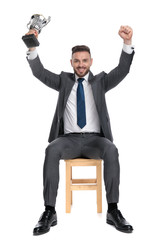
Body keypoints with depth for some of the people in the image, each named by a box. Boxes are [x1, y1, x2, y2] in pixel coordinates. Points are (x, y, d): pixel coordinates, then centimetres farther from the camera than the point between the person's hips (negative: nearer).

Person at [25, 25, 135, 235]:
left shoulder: (100, 81, 14)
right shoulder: (64, 80, 16)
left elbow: (122, 70, -2)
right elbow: (40, 73, 3)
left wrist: (128, 42, -18)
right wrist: (32, 48, -14)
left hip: (95, 139, 0)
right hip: (69, 139, 0)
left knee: (111, 150, -33)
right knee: (52, 150, -32)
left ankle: (113, 210, -28)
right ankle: (50, 212, -30)